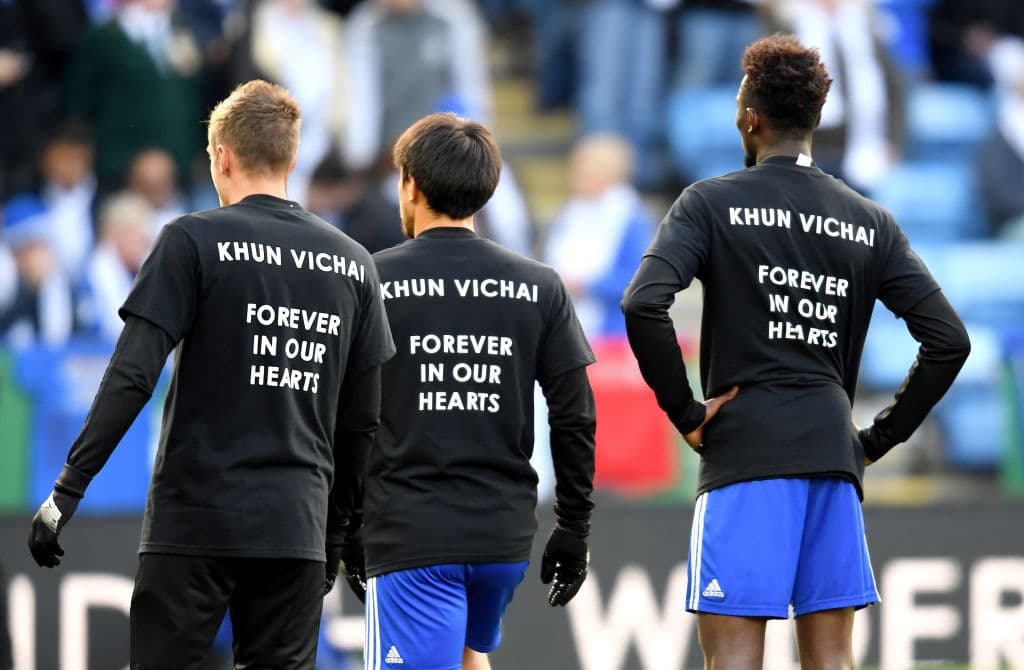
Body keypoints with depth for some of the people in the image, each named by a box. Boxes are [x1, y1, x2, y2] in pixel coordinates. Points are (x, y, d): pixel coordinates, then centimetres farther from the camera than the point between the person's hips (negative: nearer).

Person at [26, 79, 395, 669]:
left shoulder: (193, 241, -3)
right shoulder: (353, 264, 10)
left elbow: (131, 377, -11)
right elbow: (362, 421, 13)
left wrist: (68, 491, -8)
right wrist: (336, 534, 22)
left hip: (195, 522, -4)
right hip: (297, 529, 4)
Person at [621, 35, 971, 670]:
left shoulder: (712, 203, 0)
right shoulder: (871, 223, 11)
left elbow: (644, 305, -15)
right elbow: (949, 340, 5)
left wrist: (686, 414, -6)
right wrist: (882, 437, 11)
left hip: (744, 451, -4)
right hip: (833, 452, 4)